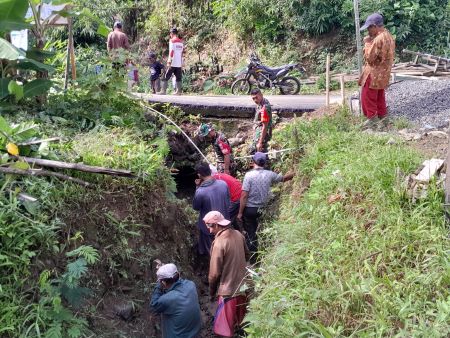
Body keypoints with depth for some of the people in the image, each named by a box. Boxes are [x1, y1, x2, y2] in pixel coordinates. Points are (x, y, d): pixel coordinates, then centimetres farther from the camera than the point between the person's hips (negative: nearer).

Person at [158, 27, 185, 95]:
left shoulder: (172, 41, -6)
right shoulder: (181, 42, 12)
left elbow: (171, 51, -13)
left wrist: (169, 61, -14)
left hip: (173, 63, -6)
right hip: (179, 63, 6)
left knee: (166, 77, -1)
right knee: (178, 77, 9)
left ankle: (163, 90, -5)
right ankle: (178, 91, 7)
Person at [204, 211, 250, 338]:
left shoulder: (219, 243, -25)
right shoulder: (238, 234, -3)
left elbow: (214, 273, -20)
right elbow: (247, 255, 13)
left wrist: (212, 292, -4)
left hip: (228, 289, -7)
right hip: (242, 285, 7)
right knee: (239, 322, 29)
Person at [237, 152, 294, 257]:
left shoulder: (249, 175, -16)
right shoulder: (269, 174, -4)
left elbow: (244, 196, -17)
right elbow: (283, 178, 15)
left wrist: (240, 212, -9)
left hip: (249, 209, -4)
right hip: (262, 209, 4)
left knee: (250, 233, 7)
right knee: (260, 233, 23)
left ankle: (253, 257, 12)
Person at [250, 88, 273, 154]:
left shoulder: (264, 108, -29)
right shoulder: (260, 103, 1)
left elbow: (265, 126, -29)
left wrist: (260, 142, -27)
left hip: (263, 133, -11)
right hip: (258, 132, 11)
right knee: (253, 152, 22)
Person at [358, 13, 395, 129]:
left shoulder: (379, 39, -25)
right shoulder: (388, 36, 8)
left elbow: (369, 57, -23)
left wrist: (367, 43, -11)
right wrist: (371, 42, 4)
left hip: (374, 72, -10)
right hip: (382, 72, 10)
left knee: (367, 96, 1)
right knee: (379, 96, 18)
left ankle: (373, 118, 7)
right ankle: (382, 117, 25)